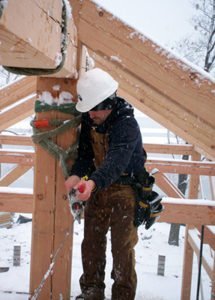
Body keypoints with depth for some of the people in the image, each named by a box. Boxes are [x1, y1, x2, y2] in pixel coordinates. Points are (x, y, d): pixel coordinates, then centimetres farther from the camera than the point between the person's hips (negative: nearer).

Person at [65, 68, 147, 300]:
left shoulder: (127, 125, -26)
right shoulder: (89, 120, -4)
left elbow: (117, 161, -40)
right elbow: (85, 152, -5)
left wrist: (94, 182, -57)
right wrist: (76, 174, -25)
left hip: (124, 190, -6)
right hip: (98, 187, 7)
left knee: (122, 247, 3)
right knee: (91, 241, 13)